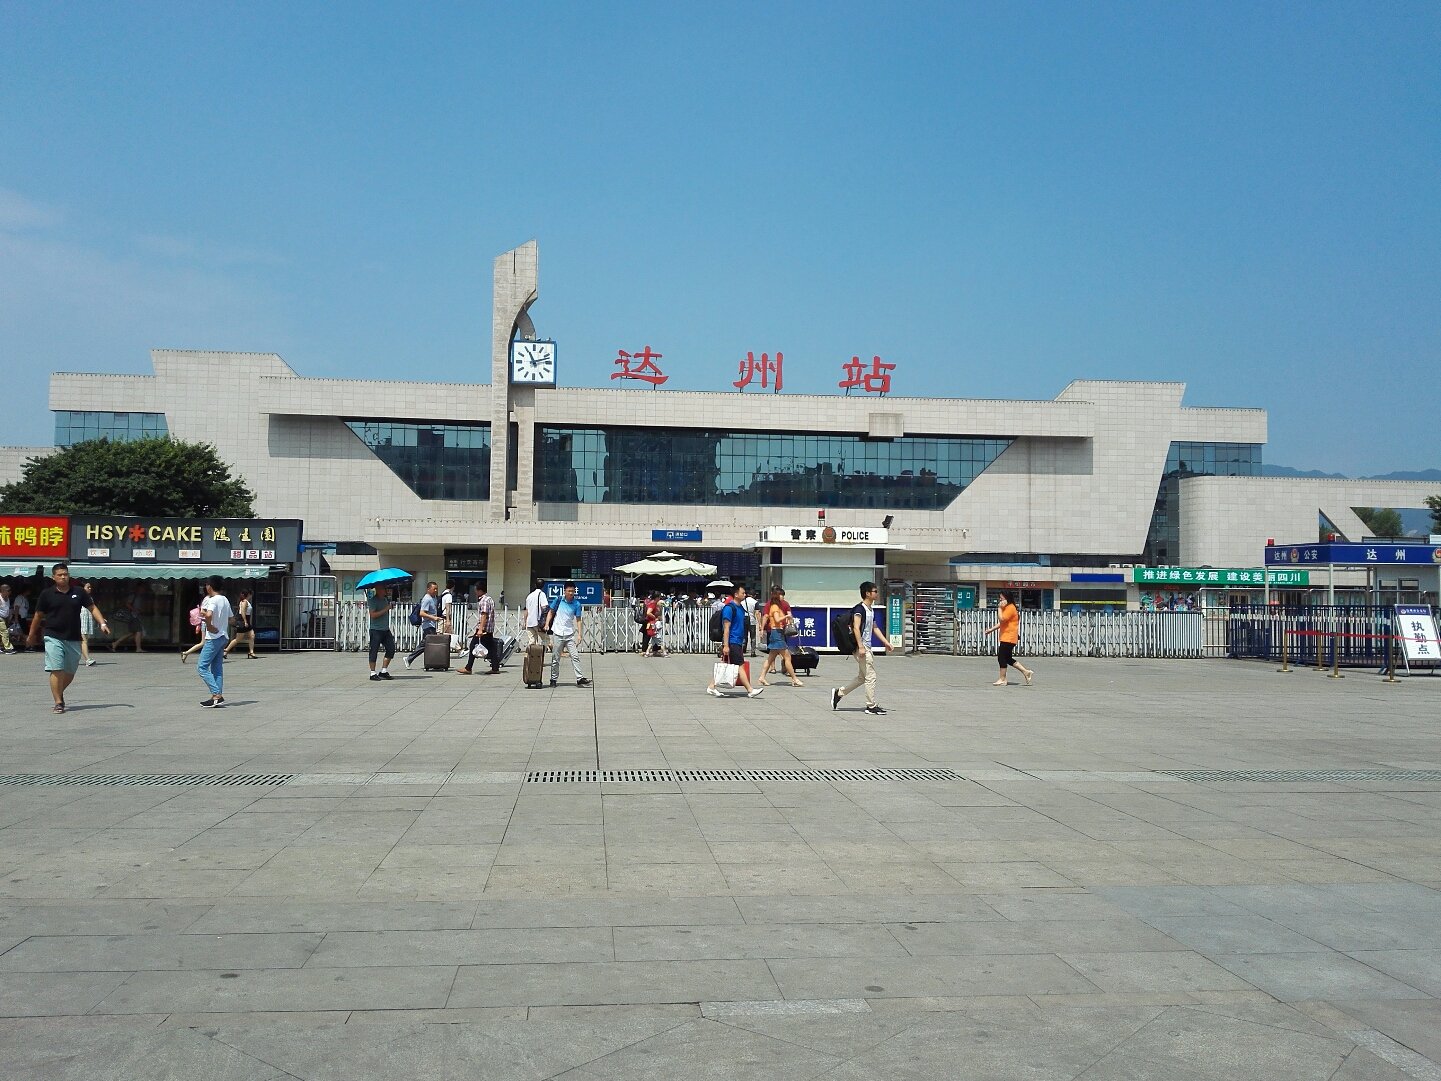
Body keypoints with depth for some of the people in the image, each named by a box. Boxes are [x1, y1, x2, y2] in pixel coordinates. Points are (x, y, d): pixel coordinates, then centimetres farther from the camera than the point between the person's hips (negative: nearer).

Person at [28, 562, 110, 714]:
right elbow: (38, 616, 9)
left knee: (70, 672, 12)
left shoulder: (78, 592, 6)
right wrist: (32, 635, 16)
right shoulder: (46, 594, 0)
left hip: (74, 639, 3)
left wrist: (102, 623, -4)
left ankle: (60, 693, 37)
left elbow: (92, 608, 10)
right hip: (54, 638, -3)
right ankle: (58, 702, -6)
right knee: (56, 671, -11)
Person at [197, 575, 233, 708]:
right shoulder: (225, 600, 12)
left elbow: (208, 614, -33)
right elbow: (231, 618, 20)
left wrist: (208, 626, -18)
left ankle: (217, 695, -15)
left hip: (214, 637, -9)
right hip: (223, 636, 9)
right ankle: (217, 696, 8)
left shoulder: (212, 600, -14)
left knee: (202, 667, -7)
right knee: (217, 668, 10)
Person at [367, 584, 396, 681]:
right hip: (376, 630, -8)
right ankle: (373, 673, 3)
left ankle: (384, 671, 13)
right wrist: (386, 609, -20)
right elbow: (373, 615, -21)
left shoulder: (385, 599, 14)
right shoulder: (372, 600, -10)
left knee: (391, 649, 5)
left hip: (386, 629, 8)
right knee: (374, 651, -2)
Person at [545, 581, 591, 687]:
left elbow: (578, 620, 2)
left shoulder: (577, 604, -2)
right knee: (555, 658, 7)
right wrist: (547, 624, -5)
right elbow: (551, 612, 9)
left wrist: (579, 635, -5)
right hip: (558, 634, 0)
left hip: (570, 634, 0)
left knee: (575, 656, -5)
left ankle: (580, 678, -5)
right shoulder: (559, 600, -3)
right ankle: (554, 679, 18)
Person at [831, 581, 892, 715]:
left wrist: (886, 642, 19)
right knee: (871, 676, -6)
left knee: (862, 677, 15)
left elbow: (875, 628, 23)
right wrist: (861, 646, -25)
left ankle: (838, 692, 22)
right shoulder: (859, 609, -14)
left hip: (867, 647, 10)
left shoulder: (871, 610, 16)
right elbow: (856, 628, -20)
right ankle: (871, 706, 1)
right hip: (861, 647, -10)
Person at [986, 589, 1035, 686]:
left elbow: (1002, 619, -24)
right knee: (1008, 658, 13)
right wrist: (991, 629, 19)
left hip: (1008, 638, -10)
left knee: (1002, 657, -5)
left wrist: (999, 608, -16)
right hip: (1006, 637, 10)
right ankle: (1026, 672, 16)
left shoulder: (1010, 608, -14)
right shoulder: (1007, 608, 18)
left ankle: (1002, 680, 3)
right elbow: (1002, 623, 23)